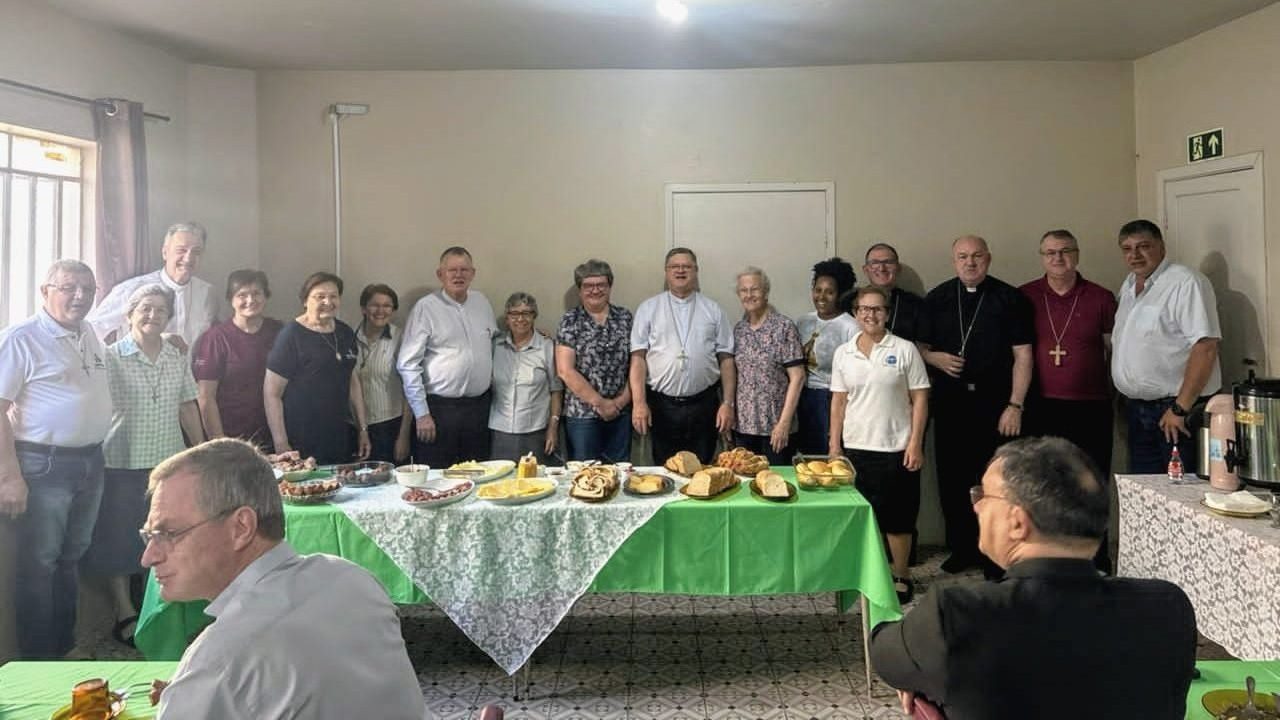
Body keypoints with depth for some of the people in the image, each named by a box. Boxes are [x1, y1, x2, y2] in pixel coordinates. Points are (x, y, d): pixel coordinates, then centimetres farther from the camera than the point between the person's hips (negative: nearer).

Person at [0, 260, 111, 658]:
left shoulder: (90, 334, 9)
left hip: (90, 462, 7)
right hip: (44, 465, -7)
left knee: (71, 558, 17)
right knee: (39, 564, 3)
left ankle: (66, 648, 30)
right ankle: (38, 661, 16)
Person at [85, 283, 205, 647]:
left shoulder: (177, 359, 6)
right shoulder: (111, 358, -7)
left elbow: (188, 408, 12)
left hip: (170, 464, 4)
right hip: (122, 466, -4)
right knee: (119, 540, 7)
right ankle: (125, 614, 21)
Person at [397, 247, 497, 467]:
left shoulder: (483, 303, 10)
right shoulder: (426, 308, -6)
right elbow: (407, 365, -8)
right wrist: (422, 413, -10)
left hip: (479, 407, 5)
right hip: (439, 408, -5)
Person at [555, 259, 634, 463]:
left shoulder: (625, 317, 7)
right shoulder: (570, 321, -2)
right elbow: (565, 371, -9)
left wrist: (624, 399, -7)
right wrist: (600, 403, -10)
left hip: (620, 413, 3)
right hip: (582, 414, -3)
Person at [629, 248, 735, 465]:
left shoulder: (713, 309, 8)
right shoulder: (648, 308, 4)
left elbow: (726, 359, 5)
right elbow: (638, 358, -1)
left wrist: (728, 403, -2)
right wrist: (639, 403, -10)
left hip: (704, 404, 1)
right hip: (662, 405, -1)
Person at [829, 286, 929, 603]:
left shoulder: (905, 350, -4)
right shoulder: (843, 353, 5)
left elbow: (919, 399, -4)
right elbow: (838, 402, 8)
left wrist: (915, 443, -9)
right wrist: (834, 445, 5)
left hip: (896, 449, -3)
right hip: (855, 448, 3)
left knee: (897, 518, 6)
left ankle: (901, 577, 23)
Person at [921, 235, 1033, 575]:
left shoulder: (1010, 299, 2)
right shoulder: (937, 299, 10)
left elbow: (1022, 354, -2)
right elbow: (918, 346, 15)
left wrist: (1015, 405, -9)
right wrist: (934, 358, -8)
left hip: (995, 402, -2)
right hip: (950, 402, 3)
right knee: (952, 478, 6)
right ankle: (961, 548, 19)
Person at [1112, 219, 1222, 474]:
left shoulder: (1186, 283, -14)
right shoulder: (1128, 286, 12)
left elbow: (1206, 346, -20)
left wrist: (1181, 408, -21)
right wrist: (1127, 396, 13)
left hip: (1176, 408, -7)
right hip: (1138, 409, 8)